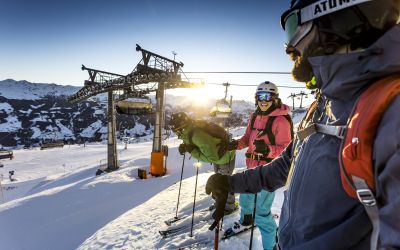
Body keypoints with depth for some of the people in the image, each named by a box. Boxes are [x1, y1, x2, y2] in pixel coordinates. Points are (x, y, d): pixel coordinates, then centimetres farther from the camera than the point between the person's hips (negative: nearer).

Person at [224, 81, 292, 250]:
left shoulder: (281, 120, -15)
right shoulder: (255, 116, 7)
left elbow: (285, 149, -16)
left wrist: (267, 150, -33)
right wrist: (236, 144, -7)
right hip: (252, 167, 8)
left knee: (261, 211, -6)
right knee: (245, 198, 27)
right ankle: (246, 222, 56)